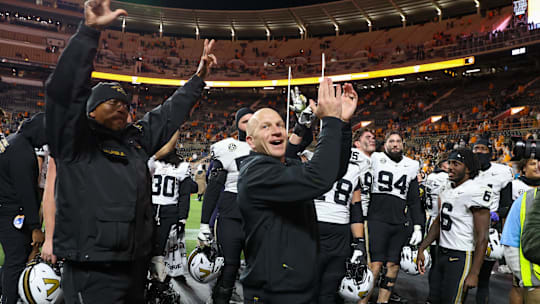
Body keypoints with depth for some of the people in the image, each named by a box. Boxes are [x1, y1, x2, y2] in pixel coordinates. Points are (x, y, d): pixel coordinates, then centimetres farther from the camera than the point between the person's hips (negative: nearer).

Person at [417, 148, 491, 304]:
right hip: (441, 254, 8)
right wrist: (421, 249, 14)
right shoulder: (447, 188, 10)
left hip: (461, 257, -8)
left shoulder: (476, 192, -16)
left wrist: (474, 273, -18)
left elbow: (482, 237, -17)